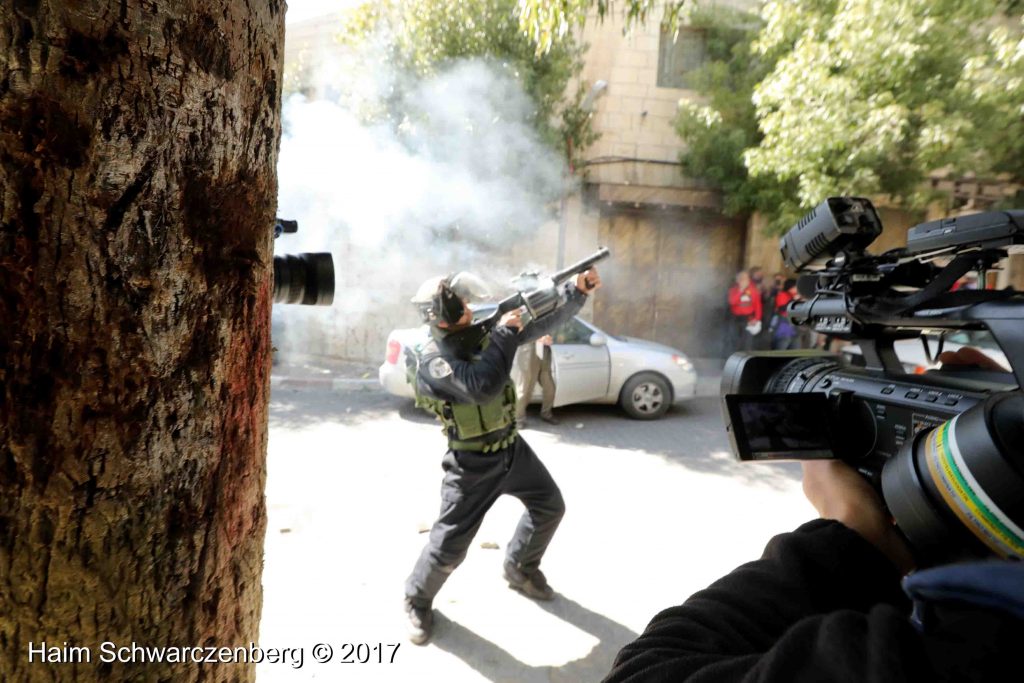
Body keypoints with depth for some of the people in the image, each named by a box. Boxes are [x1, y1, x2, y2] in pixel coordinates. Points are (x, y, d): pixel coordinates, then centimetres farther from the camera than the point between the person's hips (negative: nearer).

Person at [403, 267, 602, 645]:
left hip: (512, 447, 7)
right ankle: (417, 601, 29)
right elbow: (482, 386, -40)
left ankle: (519, 568, 41)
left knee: (550, 506, 18)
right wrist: (505, 332, -31)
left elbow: (542, 323, -2)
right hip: (473, 464, -7)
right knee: (449, 545, -1)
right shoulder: (431, 360, -24)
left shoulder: (483, 331, -5)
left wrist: (578, 290, -15)